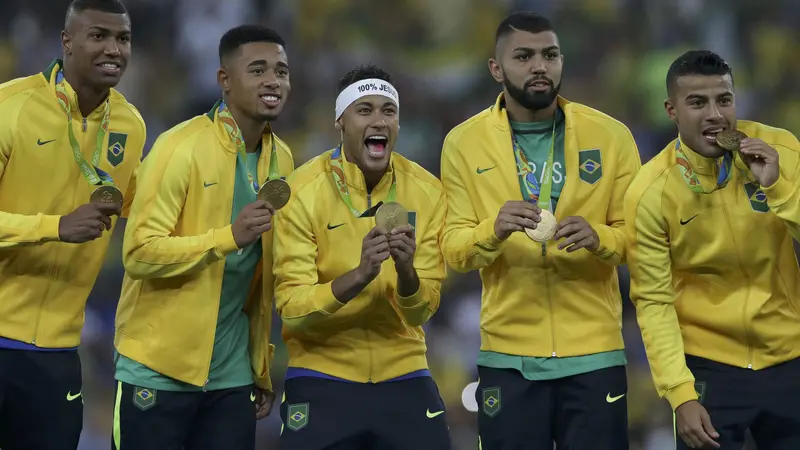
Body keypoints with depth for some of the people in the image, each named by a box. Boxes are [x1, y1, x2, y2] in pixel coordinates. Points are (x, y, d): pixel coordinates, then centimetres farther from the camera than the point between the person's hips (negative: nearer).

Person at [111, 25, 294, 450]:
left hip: (232, 375, 6)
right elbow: (140, 253, -17)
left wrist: (263, 369, 11)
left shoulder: (281, 159, 7)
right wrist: (229, 236, -28)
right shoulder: (181, 147, -12)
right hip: (159, 370, -5)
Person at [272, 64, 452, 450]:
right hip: (321, 378, -2)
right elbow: (291, 308, -16)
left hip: (403, 377, 2)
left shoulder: (426, 192, -3)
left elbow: (421, 312, -4)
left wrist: (406, 271, -25)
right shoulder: (304, 191, -10)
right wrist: (358, 276, -31)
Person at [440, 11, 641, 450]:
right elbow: (454, 249, -1)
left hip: (593, 353, 0)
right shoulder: (464, 142, 1)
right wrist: (494, 230, -22)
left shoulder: (610, 135, 1)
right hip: (508, 355, 0)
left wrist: (597, 237, -20)